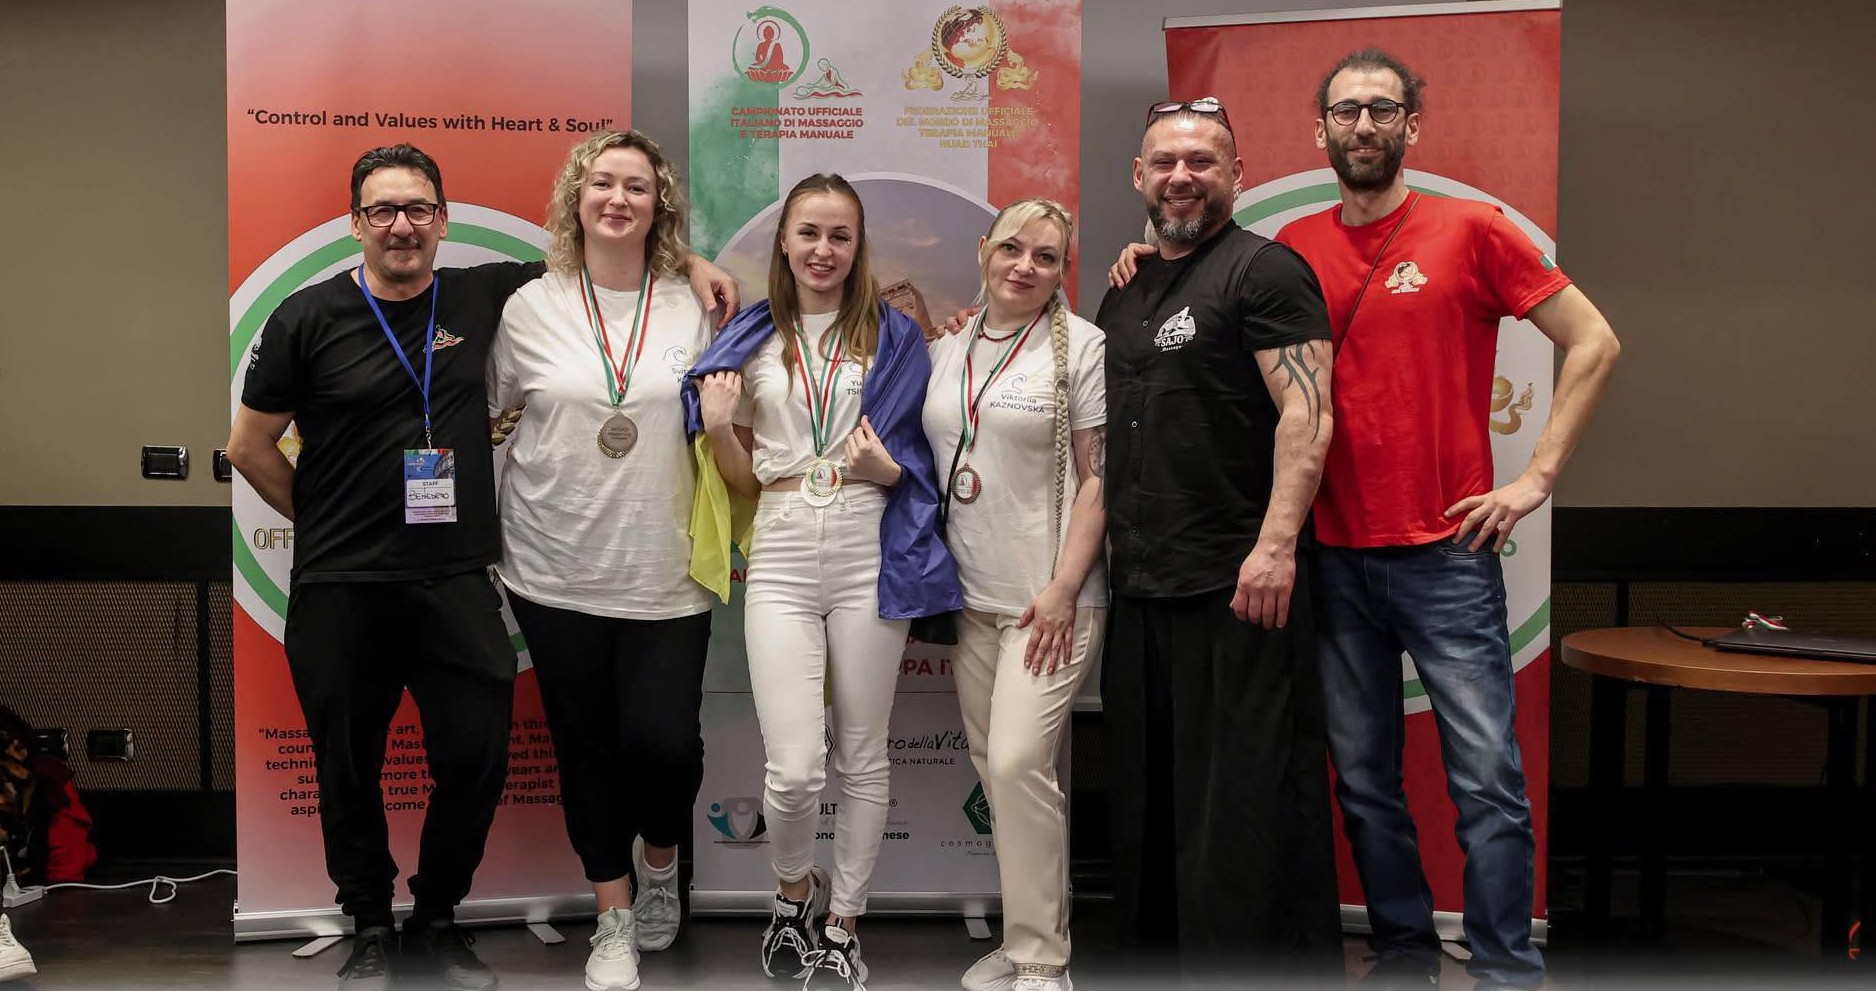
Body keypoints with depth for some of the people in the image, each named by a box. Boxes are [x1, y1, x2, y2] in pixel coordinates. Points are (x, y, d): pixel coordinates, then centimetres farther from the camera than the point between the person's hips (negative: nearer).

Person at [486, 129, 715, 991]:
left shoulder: (695, 307, 2)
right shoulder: (530, 307, 1)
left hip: (665, 576, 0)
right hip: (557, 573, 1)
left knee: (664, 742, -7)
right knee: (586, 749, 9)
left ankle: (658, 862, 28)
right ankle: (614, 921, 28)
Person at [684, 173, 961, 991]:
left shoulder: (893, 337, 6)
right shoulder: (749, 343, 9)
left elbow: (920, 453, 9)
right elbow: (744, 481, 12)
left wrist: (886, 467, -12)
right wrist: (717, 427, -6)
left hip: (869, 556, 0)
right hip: (782, 561, 0)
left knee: (862, 758, 8)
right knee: (794, 769, -7)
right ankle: (794, 891, 24)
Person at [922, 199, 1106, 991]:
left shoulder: (1080, 345, -5)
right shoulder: (947, 349, 11)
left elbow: (1099, 475, -8)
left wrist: (1063, 588, -15)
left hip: (1048, 598, -6)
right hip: (970, 597, 6)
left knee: (1019, 762, -13)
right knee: (991, 765, 10)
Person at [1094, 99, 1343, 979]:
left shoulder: (1263, 270, -5)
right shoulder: (1125, 294, 18)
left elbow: (1307, 417, -15)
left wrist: (1276, 546, -24)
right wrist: (1104, 551, 19)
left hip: (1236, 590, -8)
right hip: (1140, 590, 8)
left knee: (1246, 802, -4)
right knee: (1149, 801, 16)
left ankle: (1279, 966, 9)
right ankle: (1165, 951, 29)